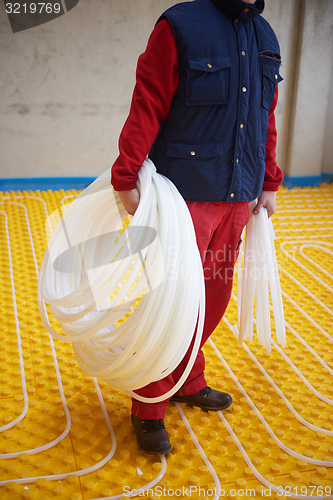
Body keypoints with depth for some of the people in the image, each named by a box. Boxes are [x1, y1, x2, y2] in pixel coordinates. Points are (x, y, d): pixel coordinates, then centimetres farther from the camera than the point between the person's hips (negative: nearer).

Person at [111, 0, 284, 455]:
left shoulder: (266, 38, 15)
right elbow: (146, 107, -11)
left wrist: (268, 183, 17)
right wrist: (127, 178, -15)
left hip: (237, 195, 7)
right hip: (186, 195, -6)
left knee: (214, 296, 14)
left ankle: (188, 383, 34)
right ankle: (149, 412, 14)